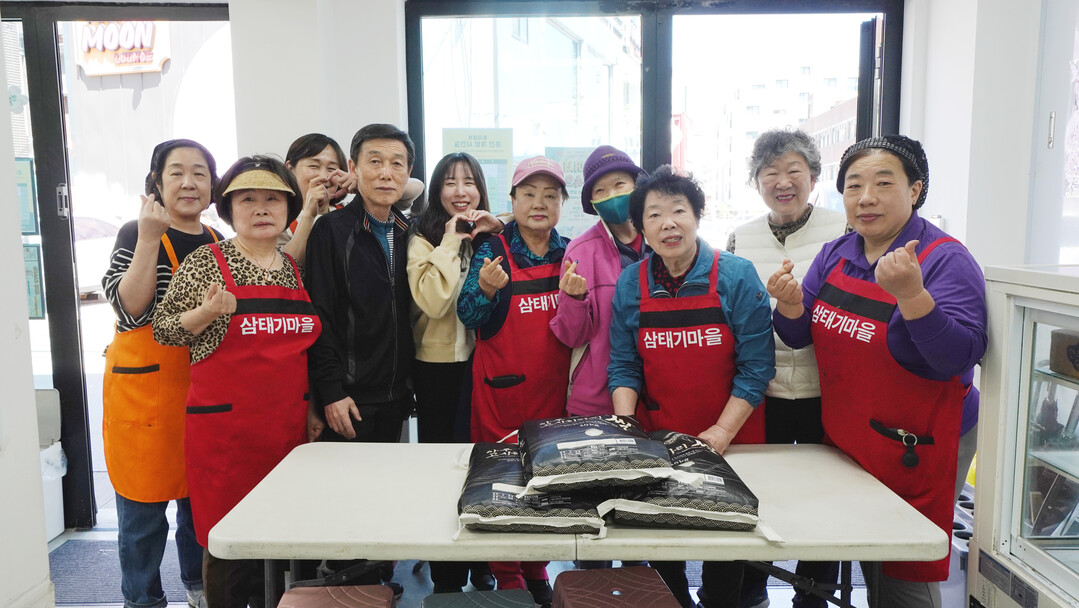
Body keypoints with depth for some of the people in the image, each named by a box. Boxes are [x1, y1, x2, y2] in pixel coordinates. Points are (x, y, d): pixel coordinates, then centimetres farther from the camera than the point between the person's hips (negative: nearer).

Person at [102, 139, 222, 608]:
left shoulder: (218, 242, 12)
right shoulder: (135, 235, -5)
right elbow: (130, 311, -18)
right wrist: (149, 239, -23)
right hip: (144, 386, -5)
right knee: (143, 505, 3)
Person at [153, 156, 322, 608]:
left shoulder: (296, 269, 12)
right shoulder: (204, 262, -1)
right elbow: (163, 329, 1)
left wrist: (312, 409, 17)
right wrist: (208, 312, -17)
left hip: (287, 426, 4)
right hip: (225, 428, -4)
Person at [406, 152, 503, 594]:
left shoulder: (492, 236, 7)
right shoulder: (423, 239, -4)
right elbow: (433, 300, -20)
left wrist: (499, 232, -9)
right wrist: (451, 241, -15)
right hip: (438, 366, -3)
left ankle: (482, 566, 31)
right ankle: (446, 578, 24)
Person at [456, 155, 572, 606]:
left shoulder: (570, 255, 5)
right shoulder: (493, 252, -4)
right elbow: (470, 318, -11)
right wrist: (486, 289, -30)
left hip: (553, 390, 3)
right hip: (502, 389, -3)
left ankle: (536, 569, 31)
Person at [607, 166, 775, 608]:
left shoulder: (736, 277, -11)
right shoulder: (630, 285, -3)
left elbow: (756, 367, -12)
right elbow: (623, 367, 0)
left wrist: (721, 433, -19)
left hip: (731, 443, -2)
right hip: (657, 442, 2)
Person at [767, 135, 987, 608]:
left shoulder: (946, 260, -16)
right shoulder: (835, 255, 3)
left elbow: (959, 358, -26)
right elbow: (799, 336, 5)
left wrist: (911, 293, -40)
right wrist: (790, 304, -17)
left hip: (916, 451, -5)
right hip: (846, 443, 6)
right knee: (868, 569, 21)